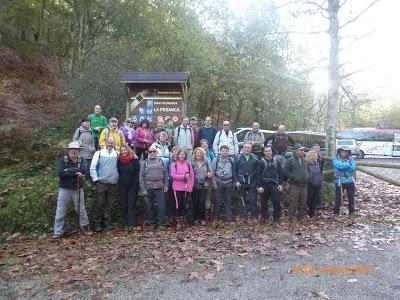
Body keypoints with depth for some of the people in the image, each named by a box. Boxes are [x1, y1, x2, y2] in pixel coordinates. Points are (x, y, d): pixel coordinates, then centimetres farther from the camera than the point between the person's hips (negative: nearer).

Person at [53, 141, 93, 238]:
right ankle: (58, 232, 17)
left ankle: (85, 227, 26)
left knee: (81, 210, 10)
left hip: (78, 189, 1)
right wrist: (75, 172, -19)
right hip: (64, 189, -1)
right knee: (60, 211, 6)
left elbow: (83, 170, -21)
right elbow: (60, 173, -20)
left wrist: (68, 170, -21)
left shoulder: (82, 160, -2)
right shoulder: (62, 160, -5)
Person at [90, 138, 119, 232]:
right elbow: (92, 168, 0)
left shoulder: (117, 154, 7)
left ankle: (107, 222, 18)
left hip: (113, 184, 2)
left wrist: (117, 178, 4)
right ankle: (97, 223, 12)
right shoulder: (99, 153, 1)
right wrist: (96, 179, -3)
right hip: (101, 183, -2)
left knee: (109, 204, 7)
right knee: (99, 203, 1)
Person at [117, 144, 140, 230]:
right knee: (123, 205, 5)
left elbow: (137, 174, -5)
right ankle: (125, 223, 12)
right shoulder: (119, 160, 8)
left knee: (131, 205, -3)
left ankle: (131, 223, -1)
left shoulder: (134, 160, -2)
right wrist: (118, 183, 4)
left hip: (132, 186, -3)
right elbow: (118, 173, 12)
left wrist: (136, 186, -12)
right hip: (122, 186, 3)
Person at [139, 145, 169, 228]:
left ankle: (161, 223, 8)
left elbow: (165, 173, 7)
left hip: (160, 187, 0)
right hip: (149, 187, 0)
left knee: (161, 206, -2)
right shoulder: (145, 162, 5)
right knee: (149, 207, 9)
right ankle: (151, 223, 24)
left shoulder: (161, 161, 8)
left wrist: (166, 185, 0)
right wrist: (143, 189, -5)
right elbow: (141, 176, 1)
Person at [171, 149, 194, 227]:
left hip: (186, 187, 3)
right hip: (177, 187, -3)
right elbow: (173, 175, -9)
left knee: (184, 203, 8)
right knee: (178, 203, -3)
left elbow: (192, 176, 7)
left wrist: (191, 186, -1)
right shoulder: (174, 164, 0)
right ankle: (178, 221, 7)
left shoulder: (188, 165, 8)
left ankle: (182, 219, 18)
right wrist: (183, 176, -13)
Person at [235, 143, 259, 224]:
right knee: (242, 200, 7)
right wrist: (236, 181, -6)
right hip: (241, 183, 0)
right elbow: (235, 170, 2)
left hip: (252, 183, 0)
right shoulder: (239, 157, 1)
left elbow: (257, 171, 2)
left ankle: (255, 217, 10)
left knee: (253, 200, 1)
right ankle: (243, 216, 18)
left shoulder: (255, 158, 2)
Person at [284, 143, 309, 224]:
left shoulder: (305, 161, 14)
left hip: (304, 185, 5)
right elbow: (286, 171, -5)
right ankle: (293, 218, 7)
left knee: (303, 203, 9)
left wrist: (307, 177, 8)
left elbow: (308, 170, 25)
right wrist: (293, 177, -12)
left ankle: (301, 217, 22)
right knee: (293, 203, -4)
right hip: (294, 185, -5)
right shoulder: (291, 160, -2)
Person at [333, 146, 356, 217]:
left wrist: (343, 166, -15)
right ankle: (336, 212, 17)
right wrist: (348, 165, -12)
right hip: (339, 181, -3)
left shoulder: (350, 159, 4)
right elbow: (338, 165, -21)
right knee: (338, 198, 4)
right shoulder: (336, 158, -2)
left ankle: (352, 211, 28)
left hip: (350, 181, 3)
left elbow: (353, 168, -11)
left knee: (351, 197, 13)